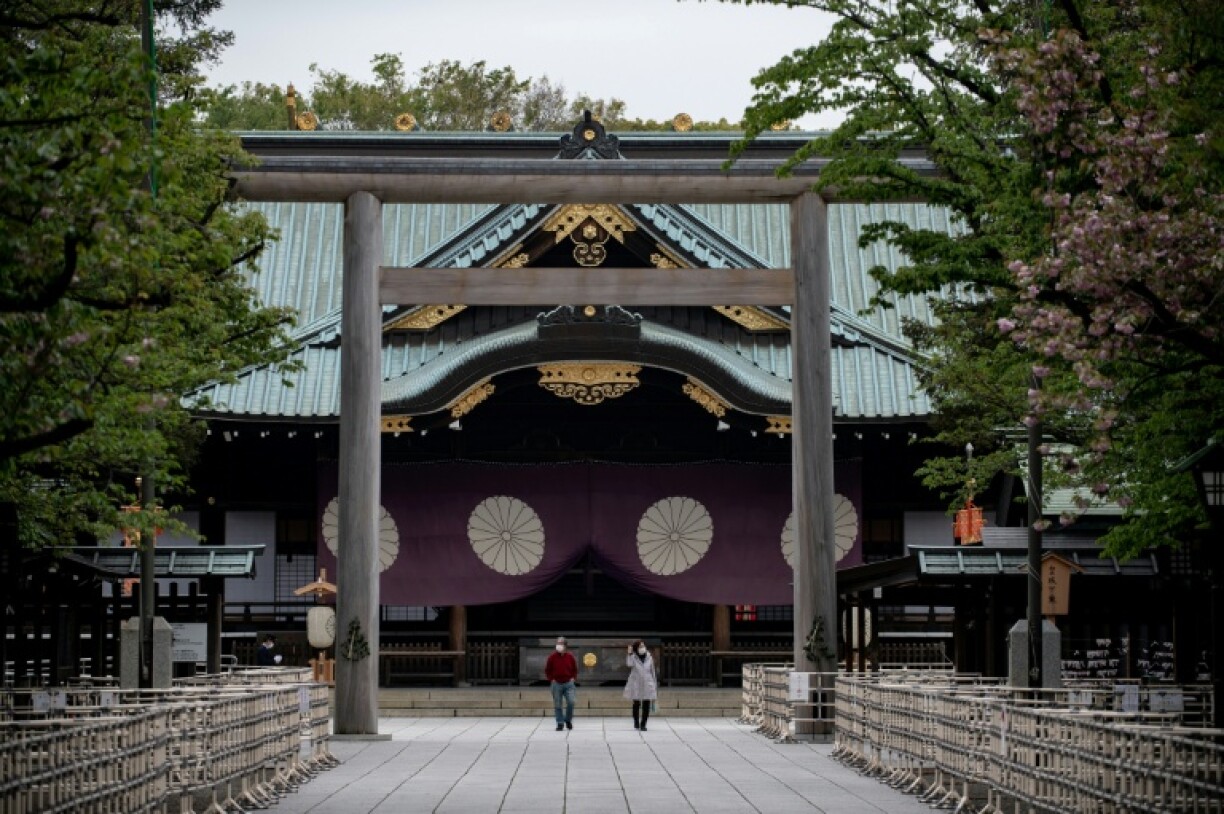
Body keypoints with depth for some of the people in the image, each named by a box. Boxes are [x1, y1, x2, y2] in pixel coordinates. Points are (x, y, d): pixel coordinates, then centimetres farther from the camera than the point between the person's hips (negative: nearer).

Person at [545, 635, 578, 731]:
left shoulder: (570, 656, 3)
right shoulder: (552, 657, -1)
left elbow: (575, 669, 15)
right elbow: (547, 670, 8)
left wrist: (573, 678, 2)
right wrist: (551, 679, -2)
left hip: (568, 683, 0)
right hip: (556, 684, 0)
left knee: (571, 702, -12)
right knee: (557, 705, 1)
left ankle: (568, 720, 10)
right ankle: (560, 723, 10)